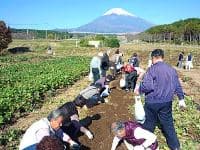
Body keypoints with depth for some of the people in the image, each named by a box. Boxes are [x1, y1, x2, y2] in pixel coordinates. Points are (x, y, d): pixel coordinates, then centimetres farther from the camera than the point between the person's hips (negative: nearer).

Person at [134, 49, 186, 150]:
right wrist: (181, 99, 19)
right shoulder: (171, 69, 3)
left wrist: (139, 90, -8)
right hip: (167, 102, 5)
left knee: (148, 124, 13)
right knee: (168, 124, 17)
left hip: (152, 102, -5)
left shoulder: (152, 69, -16)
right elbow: (177, 86, 9)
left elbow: (147, 85, -26)